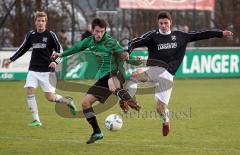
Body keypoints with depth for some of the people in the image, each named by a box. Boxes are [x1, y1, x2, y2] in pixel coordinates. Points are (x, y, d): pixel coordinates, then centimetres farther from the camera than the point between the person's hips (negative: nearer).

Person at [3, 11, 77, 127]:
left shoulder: (50, 35, -6)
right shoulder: (31, 35, 5)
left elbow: (60, 50, -1)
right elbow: (23, 49, 18)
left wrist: (55, 62, -19)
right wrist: (11, 60, 16)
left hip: (47, 70, -4)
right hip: (33, 70, 4)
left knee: (50, 97, -5)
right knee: (29, 91, -15)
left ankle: (68, 101, 25)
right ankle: (36, 120, -9)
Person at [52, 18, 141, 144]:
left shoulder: (111, 42, -10)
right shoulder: (90, 41, 8)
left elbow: (124, 55, -15)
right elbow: (77, 47, 27)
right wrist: (62, 54, 38)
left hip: (115, 74, -7)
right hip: (103, 78, 7)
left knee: (112, 86, -44)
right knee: (85, 102, 1)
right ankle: (97, 132, 10)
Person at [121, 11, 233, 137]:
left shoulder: (180, 36, 12)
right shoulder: (152, 36, 4)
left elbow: (200, 35, 16)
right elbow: (134, 43, -2)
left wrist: (221, 33, 17)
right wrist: (128, 51, -24)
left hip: (167, 73, 1)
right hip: (152, 69, -1)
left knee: (161, 107, -5)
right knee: (135, 74, -37)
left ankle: (166, 121, 29)